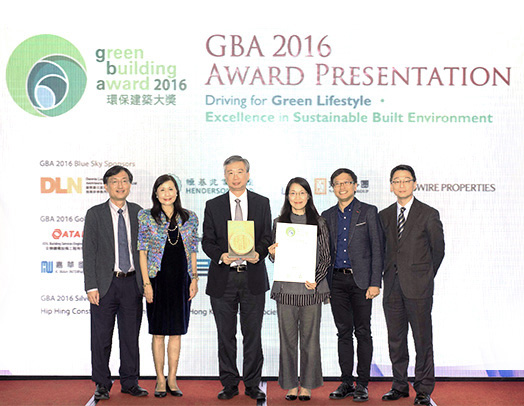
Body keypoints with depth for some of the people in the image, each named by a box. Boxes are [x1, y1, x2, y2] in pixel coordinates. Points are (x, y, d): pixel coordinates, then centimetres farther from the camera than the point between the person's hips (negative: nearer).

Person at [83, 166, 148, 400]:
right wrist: (91, 287, -10)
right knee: (101, 337, 5)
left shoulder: (138, 213, 8)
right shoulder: (95, 214, 0)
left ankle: (130, 382, 21)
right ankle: (102, 385, 18)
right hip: (105, 283, -2)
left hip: (132, 283, 2)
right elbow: (88, 252, -3)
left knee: (131, 335, 9)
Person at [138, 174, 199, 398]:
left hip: (181, 279, 2)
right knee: (158, 331, 4)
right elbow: (142, 251, -2)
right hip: (158, 279, -2)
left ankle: (172, 379, 16)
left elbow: (193, 251, 11)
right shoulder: (146, 217, 0)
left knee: (176, 331, 7)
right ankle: (160, 380, 14)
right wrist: (146, 283, -8)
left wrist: (194, 279, 4)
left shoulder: (190, 218, 8)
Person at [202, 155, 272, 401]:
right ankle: (229, 385, 18)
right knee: (226, 335, 7)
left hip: (253, 277, 0)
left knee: (253, 334, 5)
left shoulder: (262, 203, 7)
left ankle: (252, 384, 16)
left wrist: (258, 253, -15)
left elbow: (267, 237, 5)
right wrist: (220, 256, -16)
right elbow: (207, 241, 4)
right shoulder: (213, 206, 6)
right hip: (223, 278, 0)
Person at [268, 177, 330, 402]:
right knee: (288, 337, 5)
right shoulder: (279, 222, 8)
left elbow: (325, 257, 3)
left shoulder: (319, 223, 5)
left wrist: (316, 280, -10)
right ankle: (291, 385, 16)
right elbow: (275, 257, 13)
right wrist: (272, 253, -10)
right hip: (285, 287, 1)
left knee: (310, 337, 4)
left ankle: (306, 385, 16)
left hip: (311, 288, -1)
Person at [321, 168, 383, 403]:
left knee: (362, 332, 0)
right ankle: (346, 382, 16)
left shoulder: (368, 212, 1)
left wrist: (375, 283, -10)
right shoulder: (327, 216, 12)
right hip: (337, 280, 4)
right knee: (344, 332, 8)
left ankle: (362, 384, 9)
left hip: (361, 280, -3)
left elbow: (377, 249, -3)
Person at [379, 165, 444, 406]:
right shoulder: (384, 216, 11)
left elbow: (438, 250, 6)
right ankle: (400, 386, 22)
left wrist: (425, 277, 9)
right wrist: (389, 275, 10)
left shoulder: (429, 214, -1)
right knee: (395, 339, 10)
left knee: (422, 339, 0)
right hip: (392, 287, 4)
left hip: (418, 287, -4)